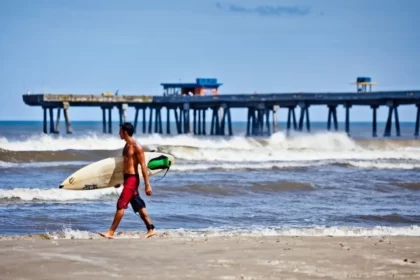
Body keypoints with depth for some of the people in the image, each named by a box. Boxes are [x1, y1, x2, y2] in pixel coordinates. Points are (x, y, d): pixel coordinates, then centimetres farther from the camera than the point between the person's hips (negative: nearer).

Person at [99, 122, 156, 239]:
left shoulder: (137, 147, -14)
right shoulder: (127, 146, 13)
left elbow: (143, 166, -16)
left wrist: (147, 185, -19)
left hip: (132, 179, -10)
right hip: (127, 178, 10)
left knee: (121, 205, -10)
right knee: (139, 206, 12)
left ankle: (111, 232, -10)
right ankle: (151, 229, 18)